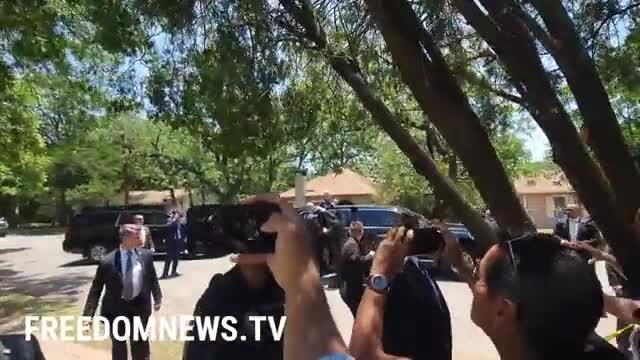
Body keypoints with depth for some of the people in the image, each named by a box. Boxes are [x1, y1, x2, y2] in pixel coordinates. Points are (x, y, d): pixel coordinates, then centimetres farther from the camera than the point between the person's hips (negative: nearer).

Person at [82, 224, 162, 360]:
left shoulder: (146, 255, -7)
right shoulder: (107, 262, -16)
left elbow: (153, 278, 7)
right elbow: (95, 290, -10)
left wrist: (157, 298, 7)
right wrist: (88, 316, -13)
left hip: (139, 306, 2)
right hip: (116, 308, -2)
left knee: (140, 343, 17)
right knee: (118, 344, 16)